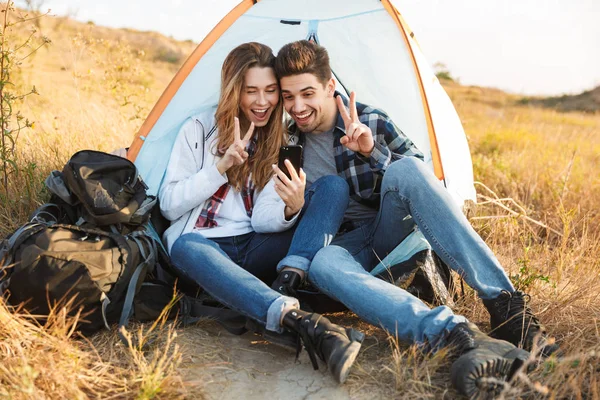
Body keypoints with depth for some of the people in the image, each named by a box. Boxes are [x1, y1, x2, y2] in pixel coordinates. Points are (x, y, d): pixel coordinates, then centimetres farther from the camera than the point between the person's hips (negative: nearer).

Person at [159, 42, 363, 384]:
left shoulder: (282, 142, 6)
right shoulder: (199, 129, 1)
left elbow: (262, 219, -5)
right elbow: (168, 205, -4)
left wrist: (292, 209, -29)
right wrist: (221, 166, -15)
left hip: (256, 251, 2)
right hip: (204, 244, -2)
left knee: (333, 186, -15)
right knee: (187, 247, -41)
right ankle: (301, 320, -58)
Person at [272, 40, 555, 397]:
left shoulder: (370, 121, -1)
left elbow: (419, 176, -1)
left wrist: (373, 152, -17)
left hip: (389, 232, 0)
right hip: (346, 244, 1)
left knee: (404, 169, -33)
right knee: (322, 264, -38)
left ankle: (506, 304, -36)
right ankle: (456, 334, -56)